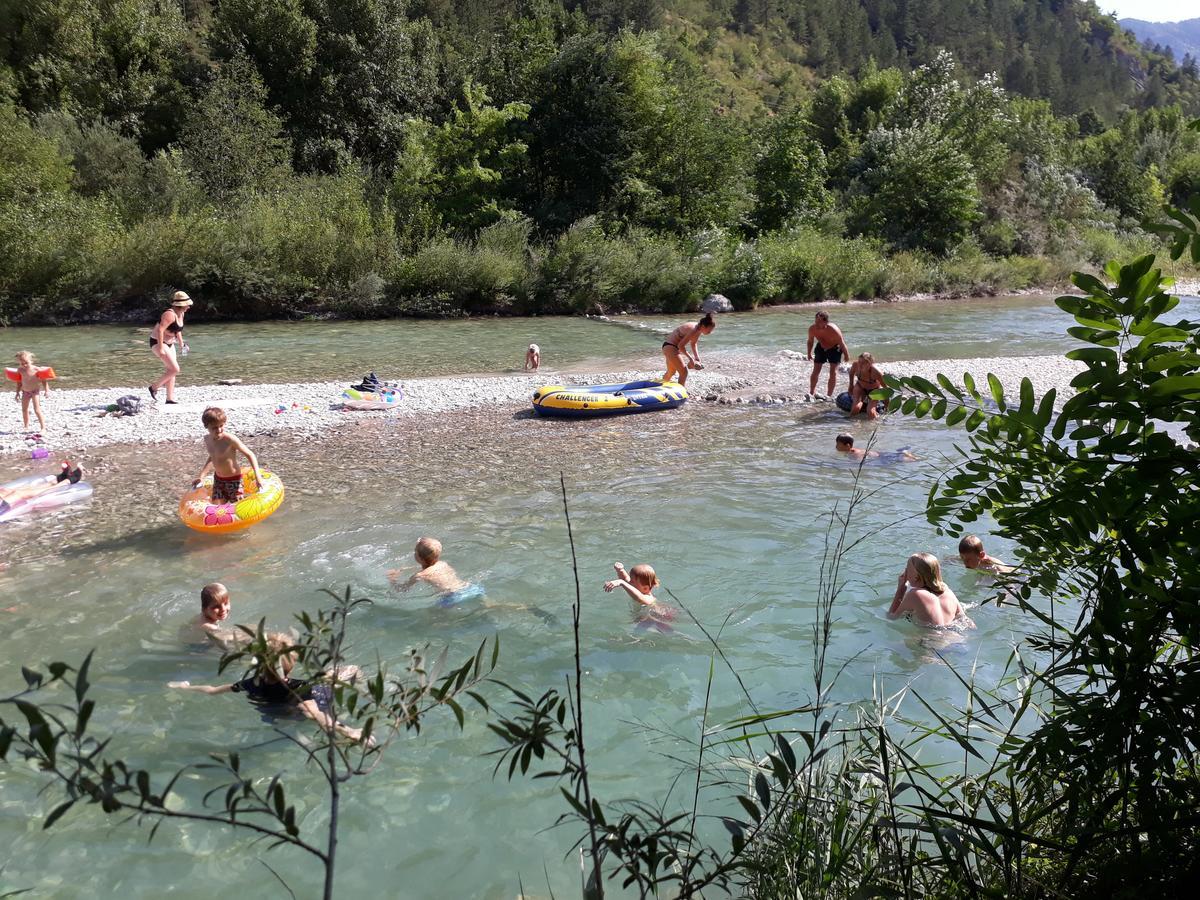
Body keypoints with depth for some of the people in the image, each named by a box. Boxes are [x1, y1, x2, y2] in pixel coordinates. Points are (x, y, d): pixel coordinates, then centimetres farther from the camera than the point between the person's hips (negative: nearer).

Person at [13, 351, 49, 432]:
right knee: (24, 410, 13)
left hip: (35, 391, -5)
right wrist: (18, 392, 9)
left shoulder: (36, 369, -17)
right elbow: (19, 382, 7)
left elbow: (43, 380, -10)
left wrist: (46, 390, -15)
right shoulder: (20, 370, -5)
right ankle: (26, 427, 27)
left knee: (37, 410, -14)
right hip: (25, 392, 5)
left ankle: (43, 427, -10)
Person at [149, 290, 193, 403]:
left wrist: (181, 343, 20)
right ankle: (154, 387, 1)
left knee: (170, 370, 8)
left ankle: (170, 399, 12)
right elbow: (160, 330, -30)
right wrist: (161, 348, -33)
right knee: (175, 369, -15)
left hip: (169, 343, 10)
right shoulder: (170, 314, -24)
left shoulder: (181, 314, 5)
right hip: (158, 342, -10)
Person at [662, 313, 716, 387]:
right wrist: (690, 358, -21)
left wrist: (697, 357, 5)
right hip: (670, 347, -10)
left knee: (671, 372, 25)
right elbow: (681, 345, -27)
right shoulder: (693, 330, -28)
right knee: (684, 371, -10)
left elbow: (693, 343, 15)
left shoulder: (698, 330, -1)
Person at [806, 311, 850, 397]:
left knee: (833, 372, -8)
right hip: (821, 348, 3)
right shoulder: (812, 328, -26)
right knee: (815, 371, 1)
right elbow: (810, 341, -3)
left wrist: (846, 355, -7)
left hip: (834, 348, -3)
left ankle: (829, 395, 1)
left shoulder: (834, 330, -37)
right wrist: (809, 353, 8)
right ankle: (811, 393, 15)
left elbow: (842, 343, -20)